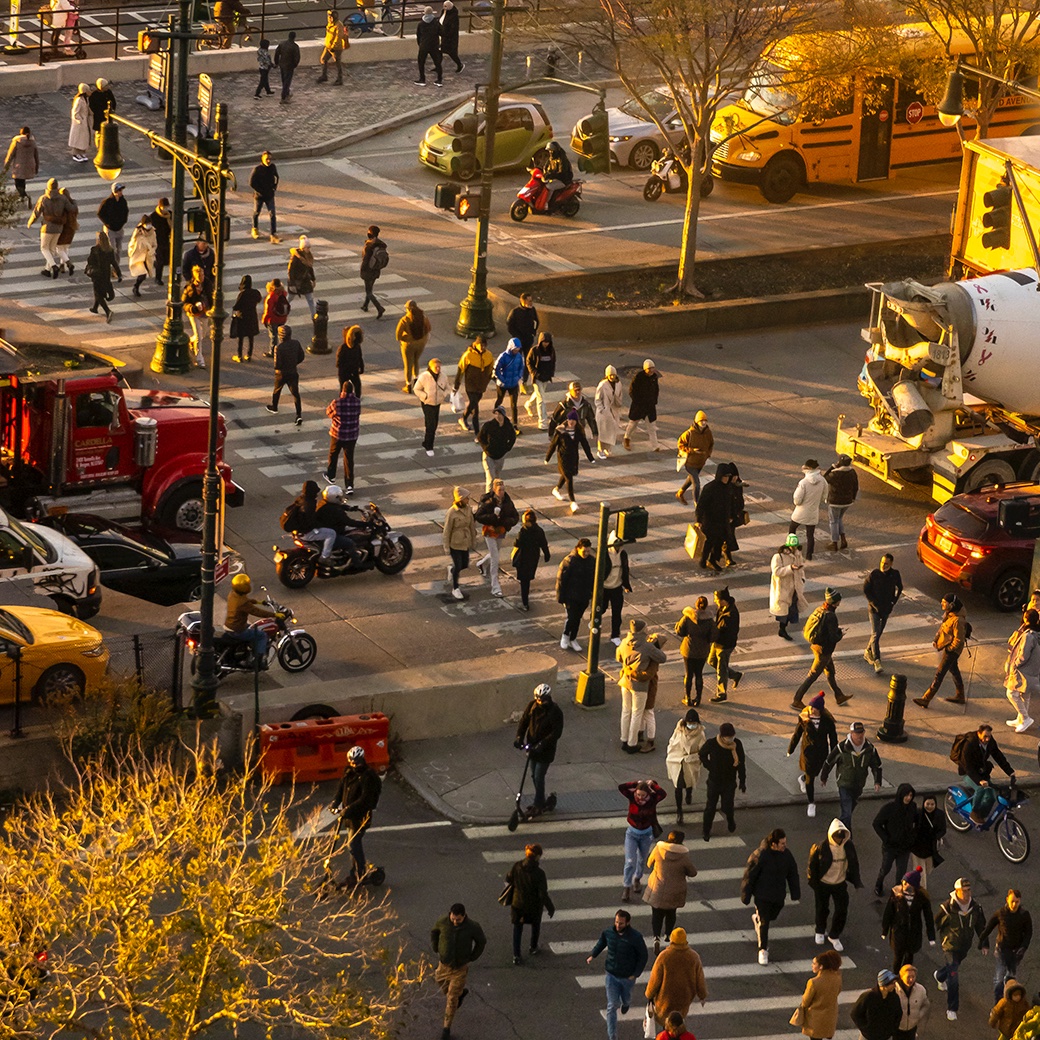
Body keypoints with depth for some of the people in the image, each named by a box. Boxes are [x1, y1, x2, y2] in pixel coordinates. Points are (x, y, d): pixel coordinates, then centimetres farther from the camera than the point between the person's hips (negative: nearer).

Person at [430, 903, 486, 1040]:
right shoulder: (442, 922, -20)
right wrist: (437, 950, 1)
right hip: (444, 965, 3)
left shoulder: (472, 927, -25)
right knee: (445, 990, 24)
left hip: (460, 968, -3)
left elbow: (482, 941, -4)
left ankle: (446, 1028, 17)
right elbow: (434, 933, 4)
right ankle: (461, 992, 57)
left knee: (452, 999, 1)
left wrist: (472, 958, -3)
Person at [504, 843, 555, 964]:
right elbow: (543, 894, -24)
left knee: (517, 928, 19)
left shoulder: (517, 866, -20)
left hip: (518, 903, 2)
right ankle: (533, 948, 48)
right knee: (535, 925, 27)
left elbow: (508, 879, -2)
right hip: (534, 905, -2)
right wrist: (551, 908, -8)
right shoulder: (539, 873, -31)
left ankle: (516, 955, 20)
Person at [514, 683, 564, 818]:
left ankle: (538, 806, 8)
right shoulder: (533, 705, -5)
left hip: (545, 750, -6)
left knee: (539, 777, -5)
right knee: (534, 775, 16)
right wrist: (519, 737, -13)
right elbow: (524, 721, 1)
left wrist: (542, 744, -30)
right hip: (532, 746, 6)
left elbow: (556, 733, -23)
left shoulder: (555, 712, -21)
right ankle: (540, 802, 32)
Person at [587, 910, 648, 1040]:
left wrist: (636, 974, -13)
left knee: (626, 999, 25)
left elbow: (643, 956, -10)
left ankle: (626, 1003, 65)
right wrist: (593, 955, -1)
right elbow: (601, 942, 11)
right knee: (612, 1006, -2)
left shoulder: (635, 937, -22)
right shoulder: (608, 933, -13)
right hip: (612, 975, 1)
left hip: (628, 977, -1)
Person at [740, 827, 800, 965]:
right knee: (764, 922, 1)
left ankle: (756, 919, 57)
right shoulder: (759, 855, -25)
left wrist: (795, 893, 11)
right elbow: (749, 876, -16)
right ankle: (763, 950, 17)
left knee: (772, 916, 24)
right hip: (762, 895, -5)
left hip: (779, 895, 5)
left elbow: (792, 874, 6)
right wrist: (746, 896, -10)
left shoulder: (786, 854, -9)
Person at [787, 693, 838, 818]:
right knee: (810, 778, -1)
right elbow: (797, 734, -4)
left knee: (814, 773, 24)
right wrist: (790, 750, 4)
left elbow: (833, 737, -3)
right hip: (808, 751, -2)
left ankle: (802, 779, 60)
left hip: (822, 751, 2)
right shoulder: (804, 718, -16)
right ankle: (811, 804, 12)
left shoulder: (827, 720, -15)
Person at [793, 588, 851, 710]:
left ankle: (839, 697, 43)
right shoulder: (830, 616, -28)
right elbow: (833, 638, -26)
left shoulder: (819, 610, -2)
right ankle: (797, 701, 10)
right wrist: (841, 634, -6)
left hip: (816, 645, 9)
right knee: (812, 675, 3)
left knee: (830, 671, 25)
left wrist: (836, 629, 8)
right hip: (824, 650, -9)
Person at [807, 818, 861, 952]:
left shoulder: (849, 846, -11)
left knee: (842, 911, 3)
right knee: (822, 909, 16)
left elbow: (854, 864, 3)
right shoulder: (821, 848, -22)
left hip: (840, 884, 3)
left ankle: (834, 936, 25)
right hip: (823, 884, -3)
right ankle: (820, 932, 43)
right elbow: (812, 865, -12)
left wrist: (856, 881, 1)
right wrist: (813, 883, -10)